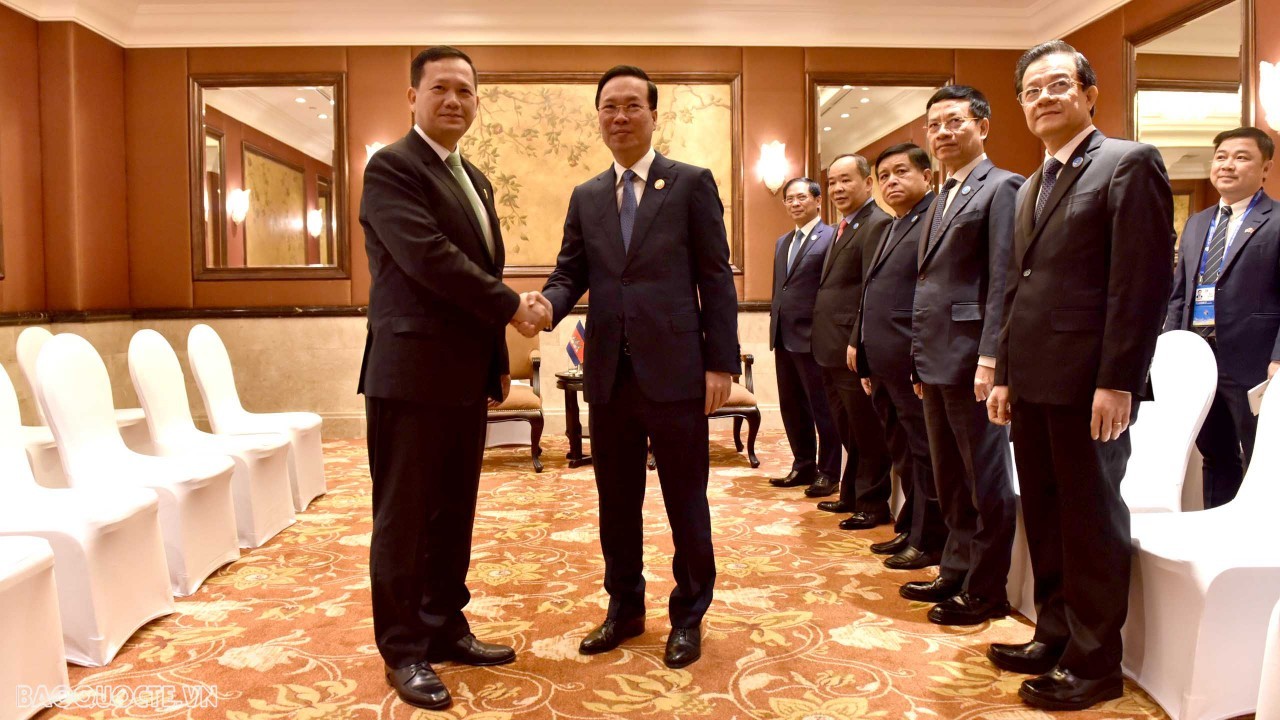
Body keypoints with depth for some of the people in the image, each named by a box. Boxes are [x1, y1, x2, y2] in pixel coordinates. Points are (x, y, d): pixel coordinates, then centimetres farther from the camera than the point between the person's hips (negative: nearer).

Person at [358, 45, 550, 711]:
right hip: (412, 374, -8)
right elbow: (430, 258, -20)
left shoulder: (474, 180, 18)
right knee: (404, 519, 3)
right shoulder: (392, 167, -9)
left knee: (454, 514, 15)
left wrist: (497, 358, 16)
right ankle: (403, 651, 15)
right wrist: (514, 307, -13)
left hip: (466, 376, 8)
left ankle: (445, 629, 28)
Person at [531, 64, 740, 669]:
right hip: (610, 373, 4)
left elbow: (715, 278, -2)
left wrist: (721, 362, -8)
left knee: (685, 501, 7)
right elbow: (570, 273, 9)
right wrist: (548, 304, -14)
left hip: (674, 371, -4)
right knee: (616, 501, 13)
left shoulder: (692, 183, 2)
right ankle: (624, 608, 31)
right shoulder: (585, 197, 14)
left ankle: (688, 616, 24)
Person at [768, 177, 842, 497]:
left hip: (812, 338, -8)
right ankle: (803, 467, 27)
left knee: (822, 408, 2)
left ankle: (828, 472, 14)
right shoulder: (782, 242, 17)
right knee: (791, 407, 14)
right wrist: (775, 320, 13)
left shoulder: (830, 238, -8)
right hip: (783, 337, 8)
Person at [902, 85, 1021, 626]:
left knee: (986, 480, 2)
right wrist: (922, 360, 15)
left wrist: (990, 359, -21)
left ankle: (986, 591, 12)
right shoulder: (943, 199, 20)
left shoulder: (1001, 187, -7)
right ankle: (957, 571, 28)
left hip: (971, 358, -9)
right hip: (936, 359, 9)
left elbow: (1003, 281, -15)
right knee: (950, 479, 16)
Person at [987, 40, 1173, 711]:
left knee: (1091, 520, 2)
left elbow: (1144, 281, -13)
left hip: (1088, 384, -8)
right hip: (1033, 383, 8)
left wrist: (1116, 382, -18)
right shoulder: (1031, 188, 19)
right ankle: (1055, 634, 28)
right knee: (1045, 518, 14)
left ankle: (1093, 662, 15)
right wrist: (1004, 374, 15)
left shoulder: (1128, 163, -5)